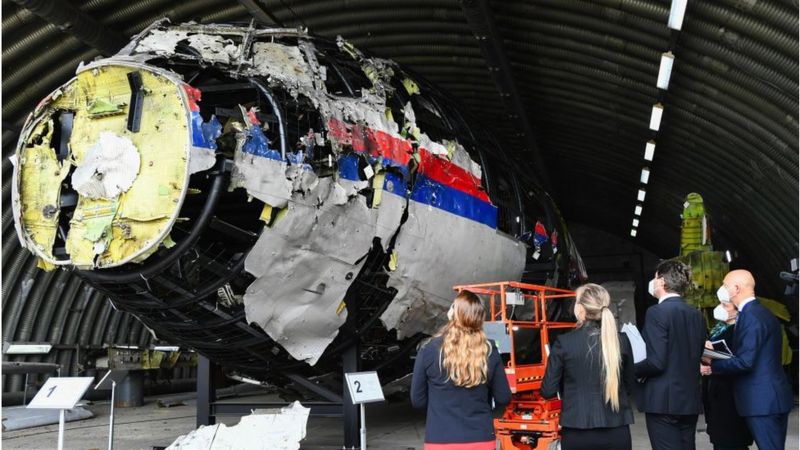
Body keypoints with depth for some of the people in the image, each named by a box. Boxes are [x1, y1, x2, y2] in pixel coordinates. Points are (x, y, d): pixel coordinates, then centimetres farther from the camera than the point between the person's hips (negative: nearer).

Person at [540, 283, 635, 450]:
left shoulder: (564, 342, -10)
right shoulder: (621, 341, -3)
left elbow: (548, 391, -5)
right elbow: (629, 386, 10)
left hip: (577, 433, -2)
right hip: (617, 431, 2)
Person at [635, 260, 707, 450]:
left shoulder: (657, 312, -14)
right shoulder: (697, 315, 9)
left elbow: (656, 362, -20)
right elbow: (696, 357, 14)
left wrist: (630, 370, -4)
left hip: (663, 401, -8)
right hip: (690, 400, 8)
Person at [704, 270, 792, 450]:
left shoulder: (750, 316, -17)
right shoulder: (763, 313, 13)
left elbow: (745, 362, -21)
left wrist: (713, 364, -8)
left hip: (762, 400, -10)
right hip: (775, 397, 10)